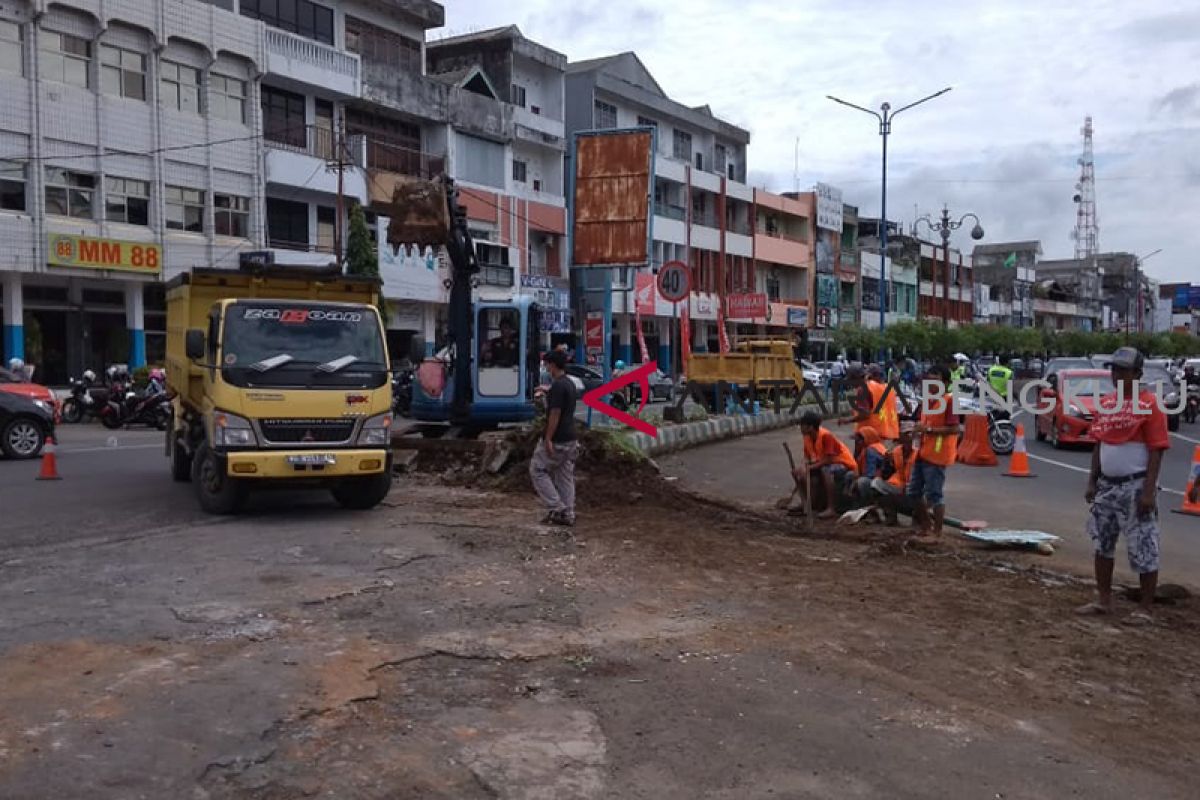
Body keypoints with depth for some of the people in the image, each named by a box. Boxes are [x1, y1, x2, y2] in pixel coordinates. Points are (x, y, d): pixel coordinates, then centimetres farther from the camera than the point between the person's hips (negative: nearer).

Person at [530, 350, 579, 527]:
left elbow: (555, 413, -21)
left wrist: (548, 439, -20)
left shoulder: (557, 386, -18)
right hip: (570, 439, 9)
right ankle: (567, 515, 12)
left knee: (537, 470, 3)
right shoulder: (570, 384, 12)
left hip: (556, 440, -9)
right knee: (565, 476, 11)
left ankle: (556, 508, -1)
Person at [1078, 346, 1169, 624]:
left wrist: (1149, 491, -18)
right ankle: (1104, 600, 25)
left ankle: (1147, 608, 8)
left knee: (1143, 548, -1)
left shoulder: (1150, 404, -11)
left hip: (1135, 487, -7)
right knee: (1102, 543, 14)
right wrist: (1092, 482, 11)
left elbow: (1156, 450, -14)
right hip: (1107, 485, 7)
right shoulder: (1105, 403, 10)